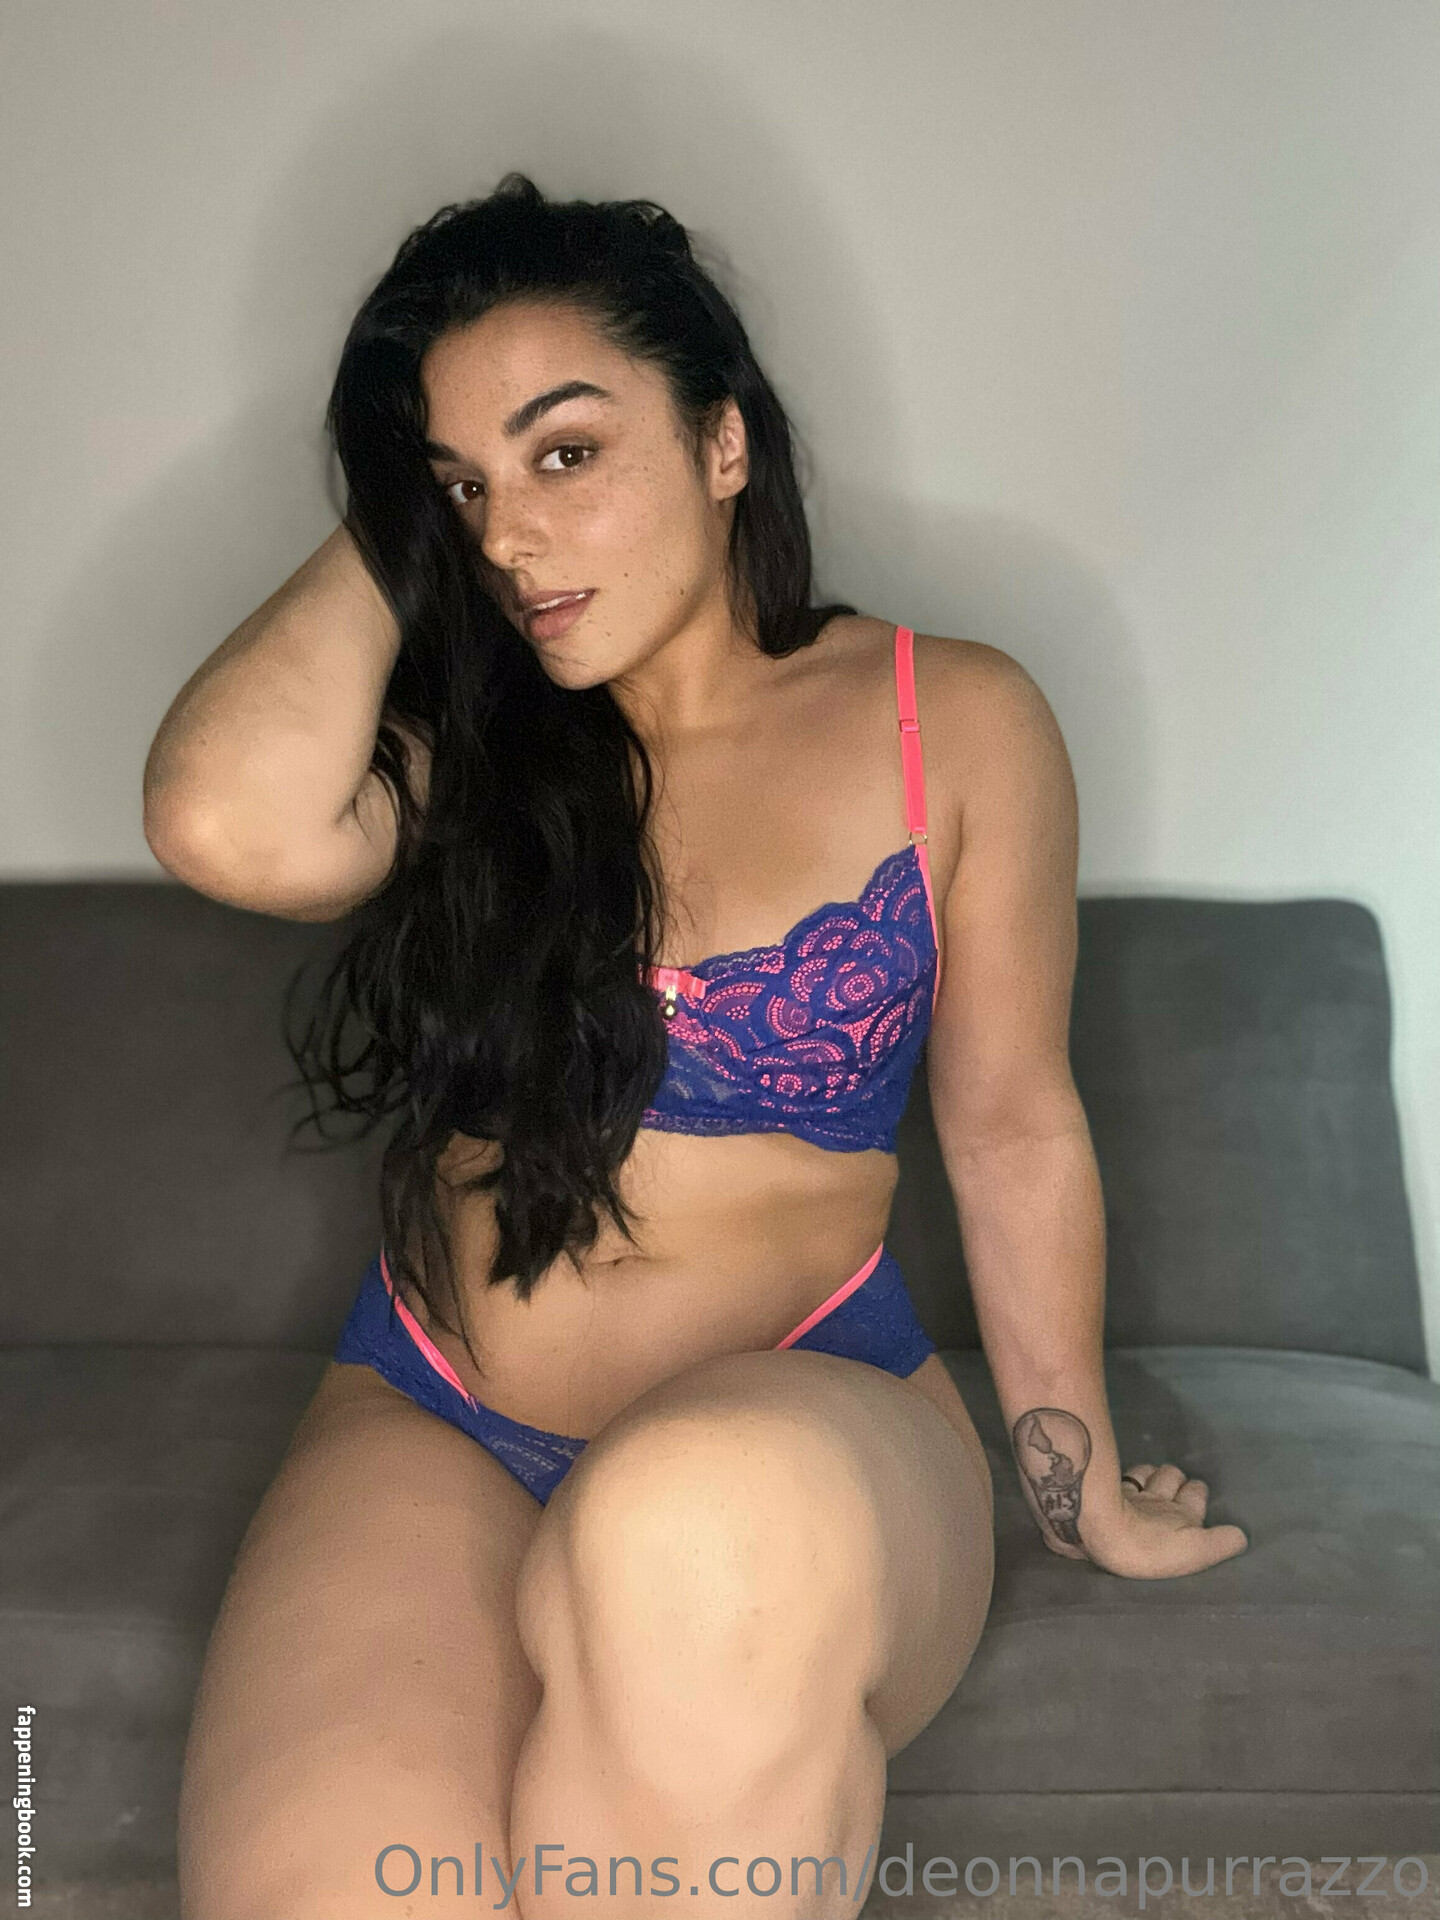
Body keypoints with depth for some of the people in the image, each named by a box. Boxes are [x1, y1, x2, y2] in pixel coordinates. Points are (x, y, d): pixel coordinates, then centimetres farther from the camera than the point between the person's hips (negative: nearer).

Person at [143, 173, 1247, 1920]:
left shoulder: (953, 725, 1)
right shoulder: (453, 739, 4)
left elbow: (1013, 1132, 7)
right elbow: (233, 826, -19)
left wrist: (1081, 1491, 15)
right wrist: (393, 531, -3)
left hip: (813, 1413, 0)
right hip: (426, 1433, 1)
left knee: (705, 1525, -39)